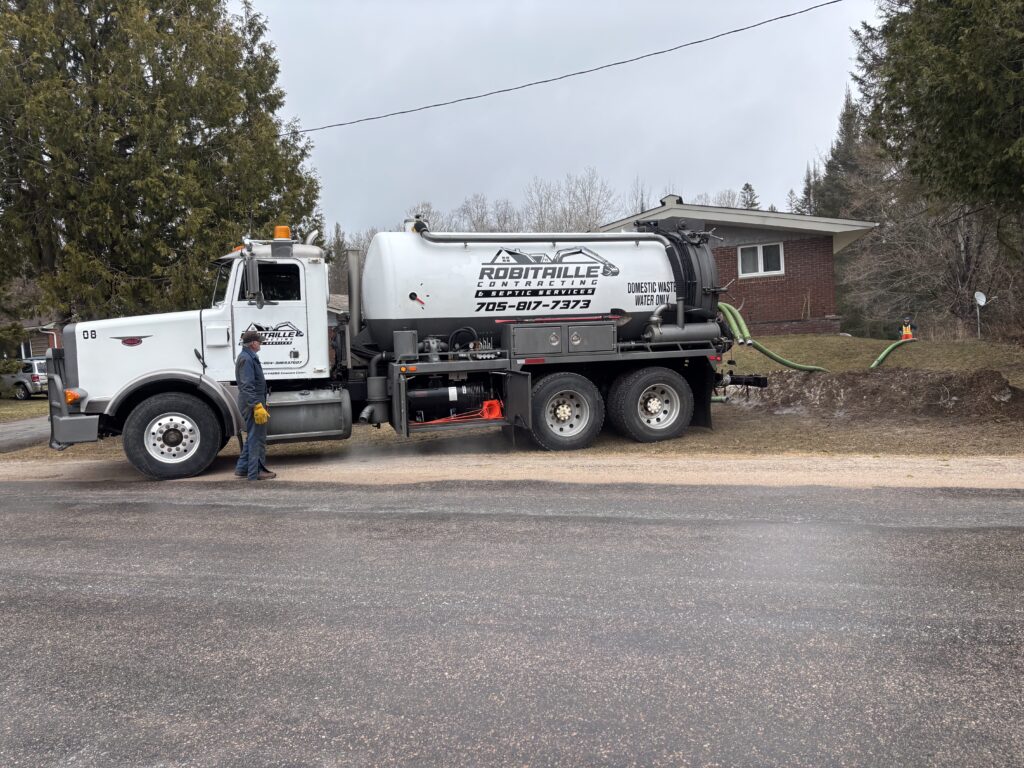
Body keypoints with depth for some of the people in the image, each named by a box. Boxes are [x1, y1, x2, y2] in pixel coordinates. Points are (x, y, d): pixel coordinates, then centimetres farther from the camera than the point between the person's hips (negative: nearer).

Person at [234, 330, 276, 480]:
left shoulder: (249, 357, 16)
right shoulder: (246, 359, -17)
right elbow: (247, 386, -24)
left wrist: (261, 402, 28)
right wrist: (257, 405, -28)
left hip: (254, 402, 11)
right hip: (253, 402, -11)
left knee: (252, 436, 17)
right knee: (257, 438, -5)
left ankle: (242, 468, 23)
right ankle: (256, 472, 0)